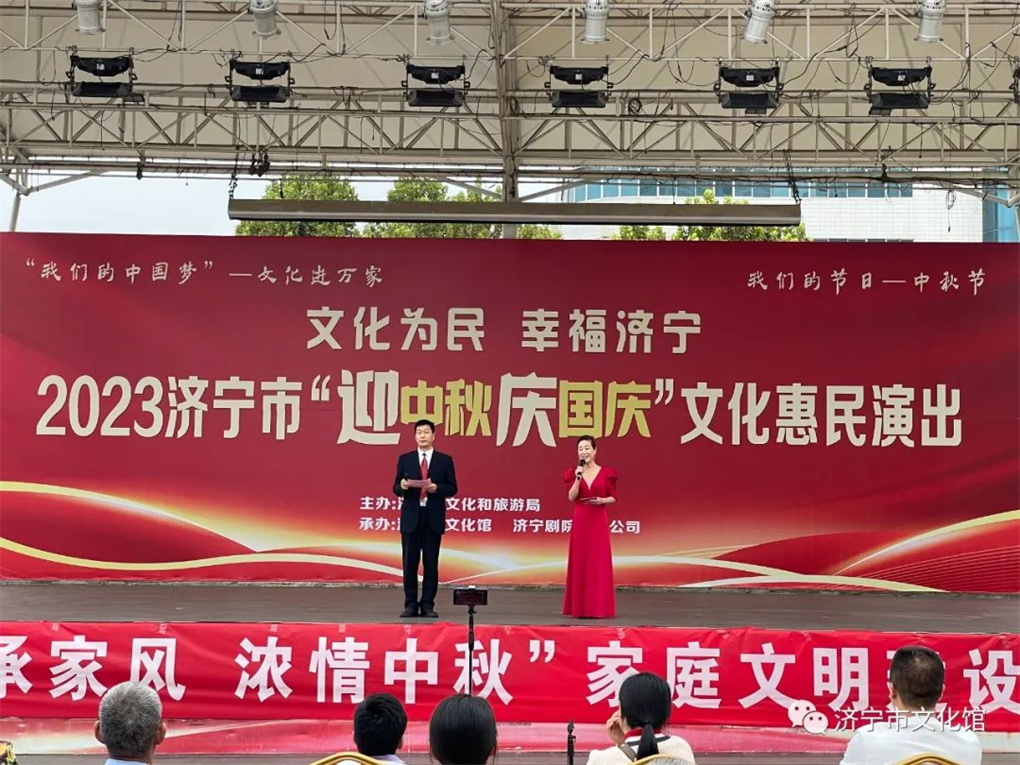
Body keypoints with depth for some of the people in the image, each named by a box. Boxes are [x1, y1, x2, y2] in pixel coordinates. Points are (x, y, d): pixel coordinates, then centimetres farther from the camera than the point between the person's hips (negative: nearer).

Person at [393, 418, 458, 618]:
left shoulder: (445, 460, 5)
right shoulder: (405, 459, 7)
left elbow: (452, 488, 2)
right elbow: (396, 488, 6)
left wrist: (437, 488, -16)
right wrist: (402, 486, -16)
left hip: (433, 518, -1)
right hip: (411, 517, 1)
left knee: (431, 563, 1)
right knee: (409, 562, 1)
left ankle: (428, 605, 7)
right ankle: (411, 604, 8)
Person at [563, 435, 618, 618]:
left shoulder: (606, 473, 1)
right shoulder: (574, 473, 4)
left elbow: (613, 497, 5)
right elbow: (571, 497, -6)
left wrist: (602, 500, -14)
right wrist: (578, 478, -16)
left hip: (598, 521, -1)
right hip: (580, 521, 1)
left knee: (599, 562, -2)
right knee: (580, 562, 3)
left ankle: (598, 607, 1)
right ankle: (580, 607, 8)